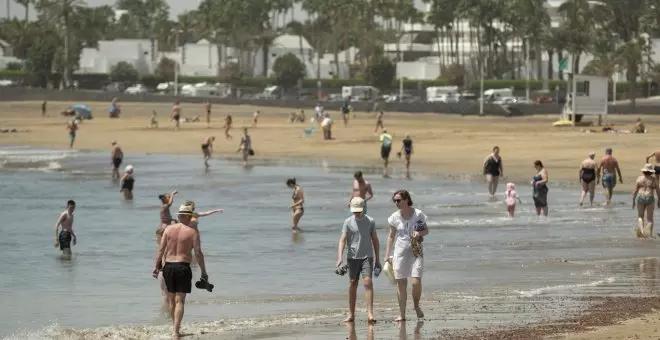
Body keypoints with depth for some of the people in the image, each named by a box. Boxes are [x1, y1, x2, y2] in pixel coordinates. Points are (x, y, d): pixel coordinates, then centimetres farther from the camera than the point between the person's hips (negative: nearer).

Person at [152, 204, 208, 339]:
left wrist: (156, 266, 4)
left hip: (168, 266, 3)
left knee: (171, 299, 17)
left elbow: (161, 249, 0)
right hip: (183, 267, -3)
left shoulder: (169, 229, 3)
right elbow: (198, 253, -8)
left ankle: (175, 327, 30)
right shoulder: (193, 232, -5)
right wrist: (203, 272, -1)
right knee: (180, 300, -4)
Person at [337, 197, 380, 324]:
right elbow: (342, 240, -6)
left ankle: (370, 314, -17)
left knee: (368, 282, -14)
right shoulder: (348, 222, 1)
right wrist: (340, 258, -19)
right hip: (352, 257, 1)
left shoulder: (370, 221, 4)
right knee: (352, 285, 6)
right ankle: (351, 314, 14)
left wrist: (377, 260, 10)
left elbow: (375, 241, 10)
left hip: (367, 257, -1)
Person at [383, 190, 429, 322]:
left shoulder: (418, 214, -5)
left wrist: (419, 233, -17)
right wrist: (387, 255, 5)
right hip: (400, 252, 2)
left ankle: (416, 306, 14)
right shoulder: (395, 217, 0)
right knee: (401, 284, 1)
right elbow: (391, 236, 9)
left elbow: (426, 230, 7)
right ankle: (402, 314, 9)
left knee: (416, 282, -14)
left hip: (416, 252, -2)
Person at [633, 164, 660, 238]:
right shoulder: (653, 179, -1)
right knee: (650, 218, 7)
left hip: (640, 198, 1)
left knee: (640, 216, 14)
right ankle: (650, 234, 4)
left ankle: (641, 231, -4)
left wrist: (633, 201, 8)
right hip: (650, 199, -1)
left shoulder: (639, 179, 0)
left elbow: (635, 191, 0)